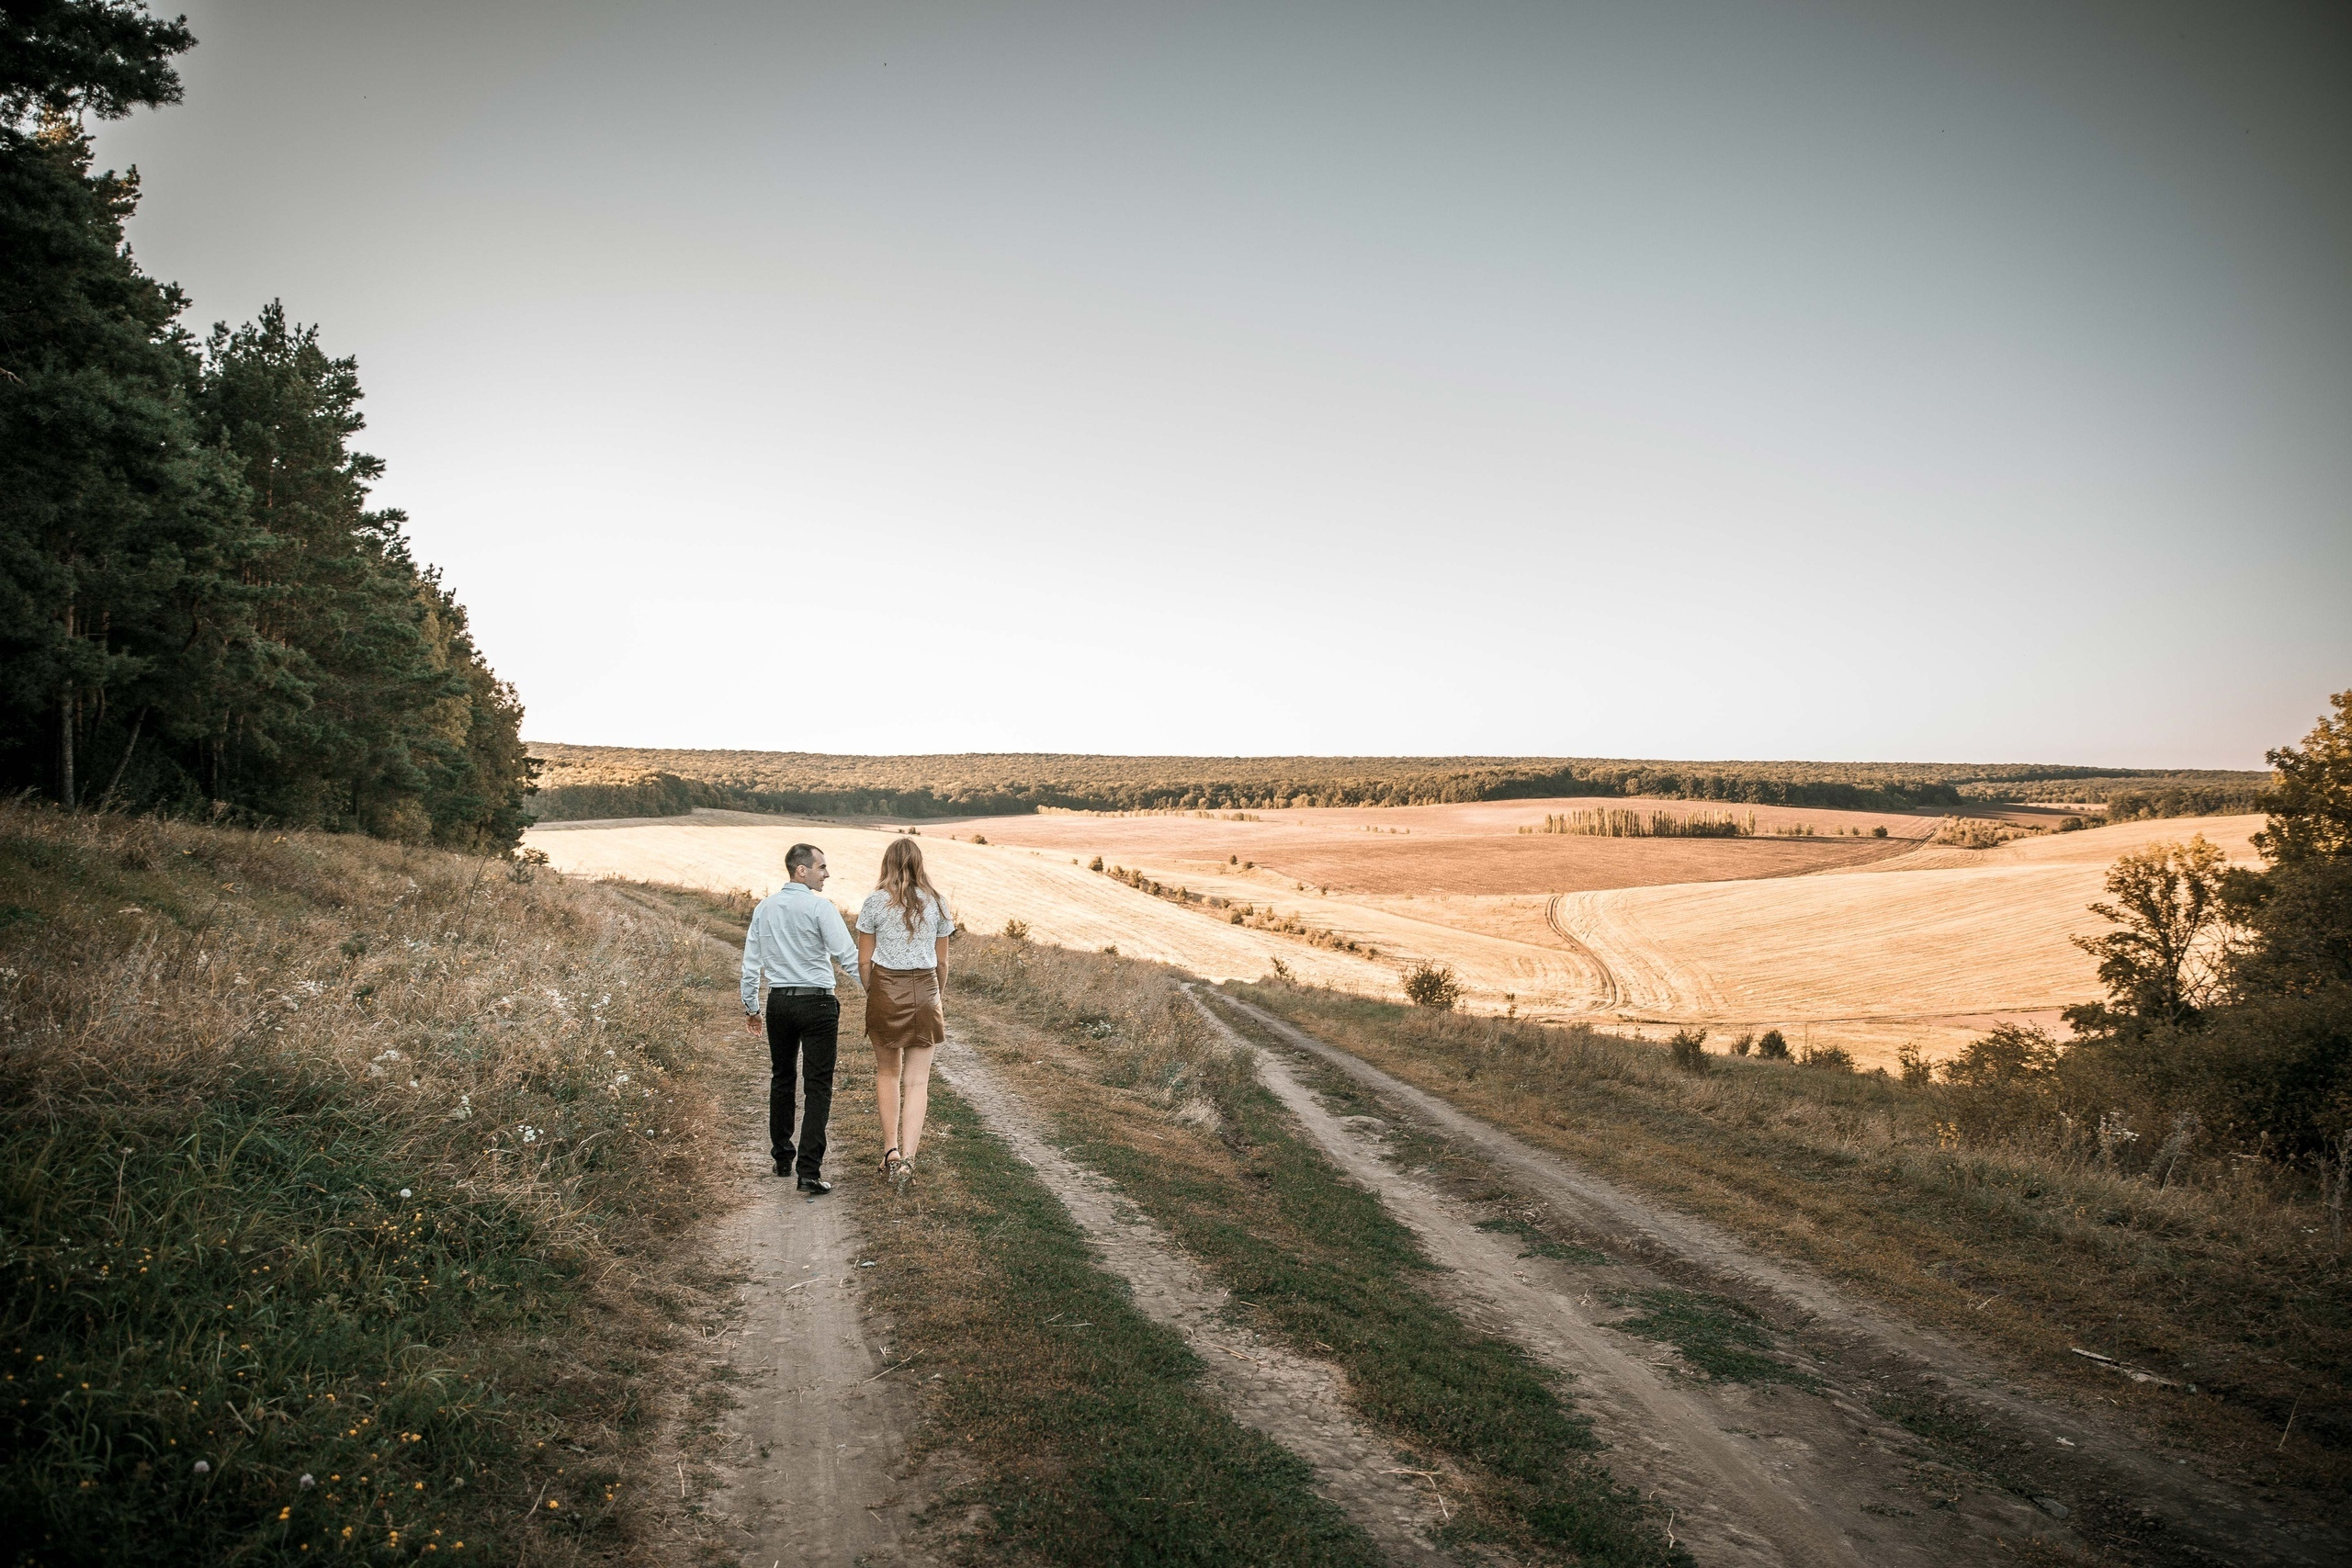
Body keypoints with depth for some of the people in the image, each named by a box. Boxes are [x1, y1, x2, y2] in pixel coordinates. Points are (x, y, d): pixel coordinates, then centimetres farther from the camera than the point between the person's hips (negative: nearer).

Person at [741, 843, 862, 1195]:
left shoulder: (764, 908, 7)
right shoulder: (820, 907, -12)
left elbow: (751, 961, 13)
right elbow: (848, 956, -13)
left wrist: (750, 1006, 22)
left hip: (778, 1002, 6)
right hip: (816, 1003, -6)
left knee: (781, 1078, 19)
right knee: (817, 1087, -3)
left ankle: (782, 1158, 29)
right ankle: (809, 1171, -7)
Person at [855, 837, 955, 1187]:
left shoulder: (875, 902, -5)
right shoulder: (935, 902, 2)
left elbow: (864, 960, -2)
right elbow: (942, 960, 7)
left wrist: (870, 994, 12)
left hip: (886, 990, -1)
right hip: (925, 990, 1)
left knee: (888, 1072, 17)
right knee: (917, 1081, 3)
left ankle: (890, 1151, 17)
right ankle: (907, 1155, -8)